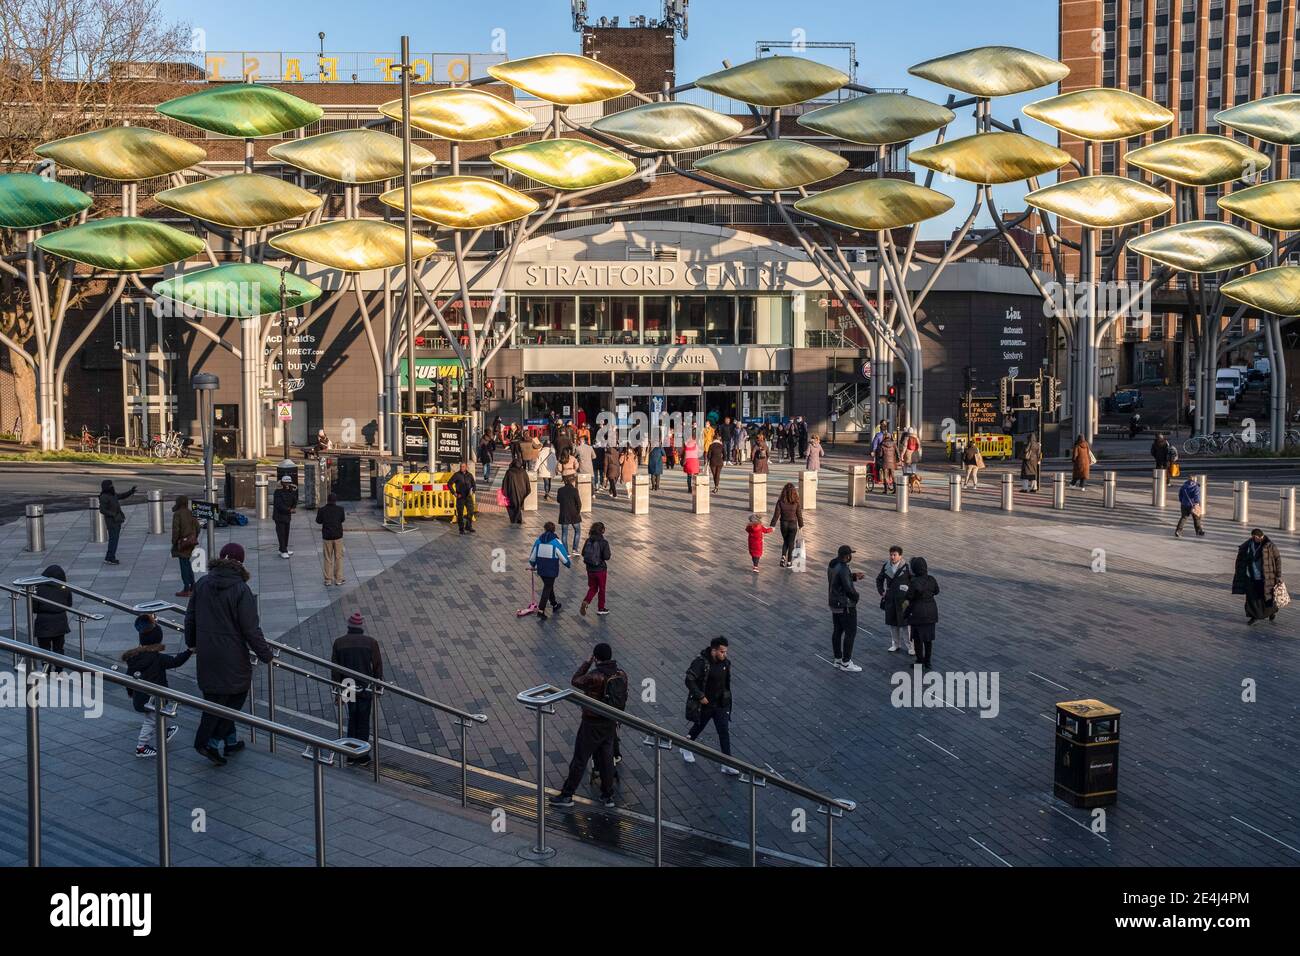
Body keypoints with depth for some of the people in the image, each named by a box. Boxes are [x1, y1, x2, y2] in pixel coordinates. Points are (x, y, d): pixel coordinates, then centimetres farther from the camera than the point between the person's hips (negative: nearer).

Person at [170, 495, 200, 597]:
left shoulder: (177, 514, -15)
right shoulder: (191, 513, 6)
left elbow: (176, 529, -18)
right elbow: (197, 527, 10)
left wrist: (174, 542, -9)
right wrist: (194, 539, 19)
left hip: (182, 542, -7)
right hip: (191, 541, 7)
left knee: (184, 564, -1)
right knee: (187, 563, 19)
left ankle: (186, 589, 1)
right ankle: (192, 587, 22)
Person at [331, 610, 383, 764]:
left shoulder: (339, 642, -3)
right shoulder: (371, 642, -7)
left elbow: (334, 669, -1)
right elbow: (377, 667, -4)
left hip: (347, 688, 2)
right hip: (365, 688, -2)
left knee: (352, 720, 17)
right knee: (363, 722, 10)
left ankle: (351, 755, 18)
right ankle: (362, 755, 13)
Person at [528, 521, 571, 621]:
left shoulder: (538, 540, 0)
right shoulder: (556, 542, -14)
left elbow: (532, 555, 10)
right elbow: (563, 556, -9)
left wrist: (532, 565, 28)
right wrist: (569, 564, 11)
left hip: (541, 569, 5)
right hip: (551, 570, -5)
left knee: (548, 586, 24)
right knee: (547, 589, 1)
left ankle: (554, 605, 43)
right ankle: (540, 611, -5)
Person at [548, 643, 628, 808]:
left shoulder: (594, 677, -26)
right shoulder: (621, 674, -6)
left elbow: (575, 681, -8)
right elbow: (622, 698, 5)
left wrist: (587, 663, -2)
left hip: (592, 724, -6)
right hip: (611, 722, 6)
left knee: (580, 759, 6)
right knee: (606, 759, 17)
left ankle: (567, 795, 16)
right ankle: (608, 796, 25)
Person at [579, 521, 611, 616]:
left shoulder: (588, 541, -5)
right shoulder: (604, 543, -18)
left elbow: (583, 553, 1)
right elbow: (606, 557, -20)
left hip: (590, 569, 4)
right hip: (600, 569, -4)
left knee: (592, 588, 20)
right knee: (602, 589, 15)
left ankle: (585, 602, -4)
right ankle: (601, 608, 27)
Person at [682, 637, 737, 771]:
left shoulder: (725, 663, -3)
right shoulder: (701, 663, -22)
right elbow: (689, 680, -24)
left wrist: (726, 697, 13)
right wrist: (700, 696, -23)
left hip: (720, 704, 4)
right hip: (703, 704, -4)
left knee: (724, 731, -2)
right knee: (699, 726, 16)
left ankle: (727, 764, 1)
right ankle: (686, 748, 44)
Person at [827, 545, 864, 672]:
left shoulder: (832, 565, 3)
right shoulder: (843, 569, -26)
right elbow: (849, 589, -25)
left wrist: (854, 576, 8)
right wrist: (856, 596, -5)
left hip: (835, 603, 9)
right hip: (846, 606, -9)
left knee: (837, 631, 16)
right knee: (850, 633, 1)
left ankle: (837, 659, 26)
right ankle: (846, 663, 6)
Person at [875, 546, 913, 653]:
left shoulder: (906, 567, -11)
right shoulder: (886, 566, 2)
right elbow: (879, 580, 17)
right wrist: (882, 592, 8)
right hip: (890, 599, 5)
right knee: (892, 624, 12)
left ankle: (910, 646, 6)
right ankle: (896, 644, 25)